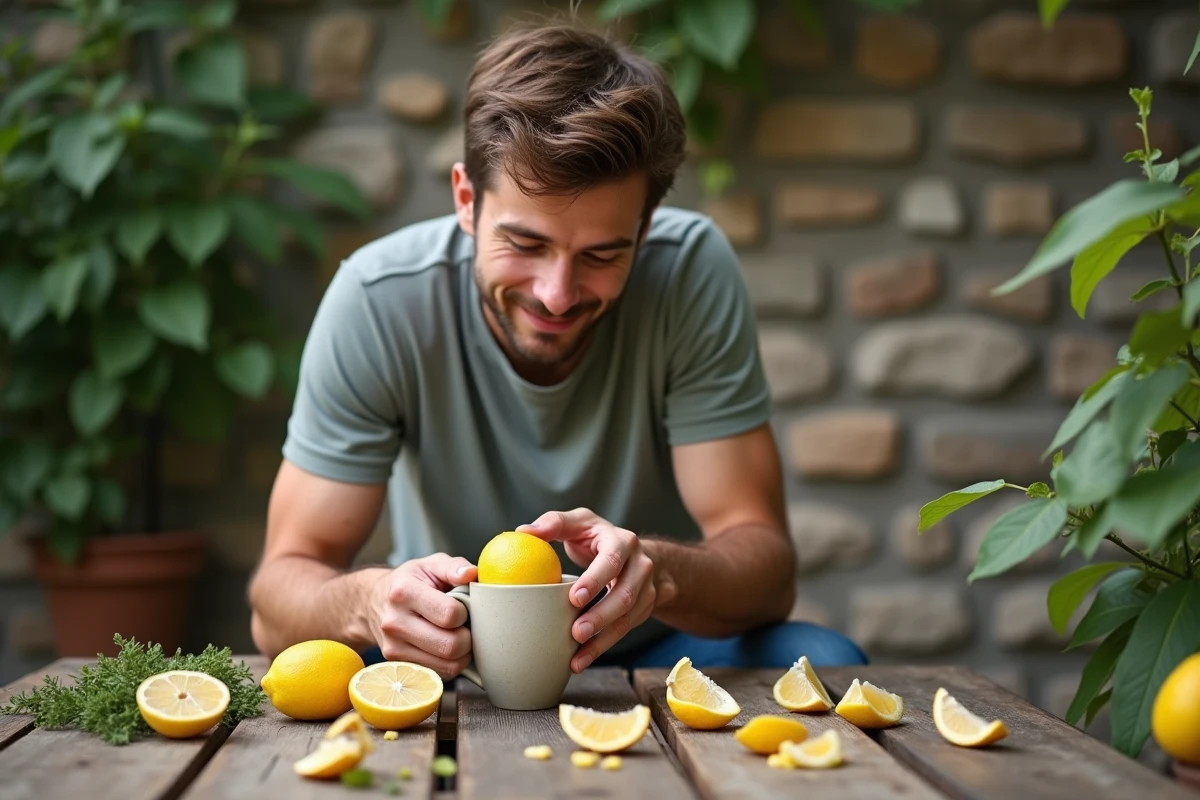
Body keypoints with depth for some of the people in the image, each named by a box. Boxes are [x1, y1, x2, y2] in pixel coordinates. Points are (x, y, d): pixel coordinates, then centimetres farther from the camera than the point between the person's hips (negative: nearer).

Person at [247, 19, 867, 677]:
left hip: (651, 651, 1)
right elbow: (277, 602, -18)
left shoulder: (694, 270, -19)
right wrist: (367, 602, -42)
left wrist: (657, 571, -42)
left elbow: (767, 566, -19)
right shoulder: (378, 299, -20)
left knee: (819, 660, -26)